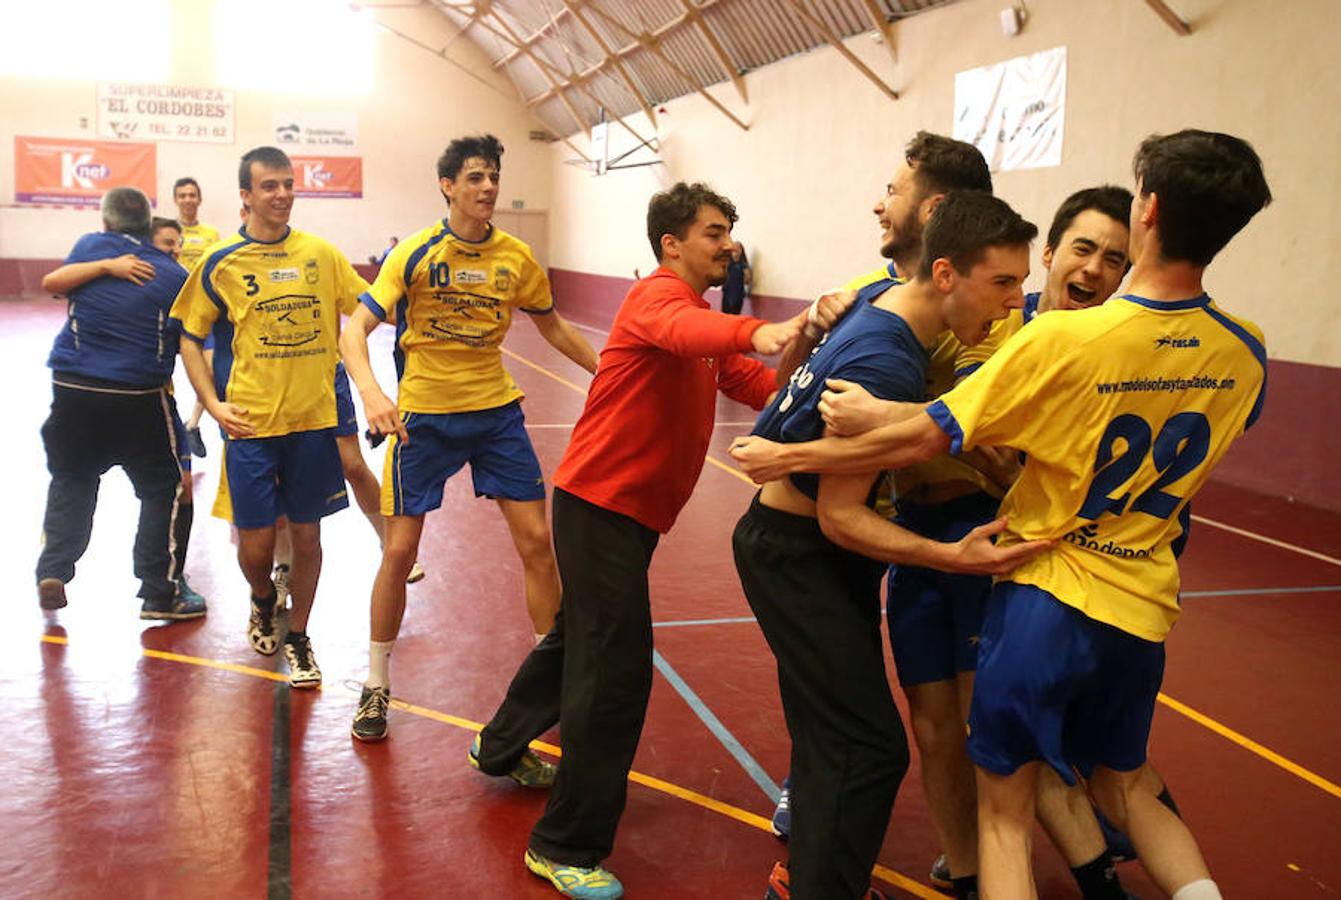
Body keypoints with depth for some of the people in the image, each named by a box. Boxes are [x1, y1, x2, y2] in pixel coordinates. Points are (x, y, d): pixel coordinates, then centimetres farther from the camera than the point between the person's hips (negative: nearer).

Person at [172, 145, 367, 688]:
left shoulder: (321, 254, 3)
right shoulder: (221, 264, -2)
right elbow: (190, 338, 5)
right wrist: (213, 403, -6)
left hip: (314, 418, 2)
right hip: (251, 422, -1)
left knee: (306, 535, 8)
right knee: (255, 543, 3)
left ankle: (298, 639, 28)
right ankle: (263, 603, 38)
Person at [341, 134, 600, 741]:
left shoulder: (516, 257, -1)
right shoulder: (415, 253, -10)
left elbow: (553, 328, 14)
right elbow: (355, 329, -17)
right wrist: (370, 390, -36)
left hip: (496, 410, 3)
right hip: (423, 415, -2)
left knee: (536, 541, -1)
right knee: (399, 551, 1)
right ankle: (377, 685, 20)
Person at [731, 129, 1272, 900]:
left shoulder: (1063, 339, -21)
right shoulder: (1244, 354, -6)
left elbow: (921, 440, -17)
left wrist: (786, 457, -6)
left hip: (1048, 594, -4)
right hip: (1146, 608, 5)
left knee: (1005, 807, 11)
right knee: (1124, 785, 27)